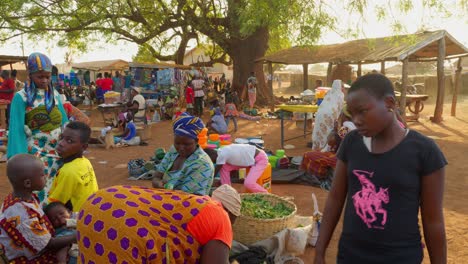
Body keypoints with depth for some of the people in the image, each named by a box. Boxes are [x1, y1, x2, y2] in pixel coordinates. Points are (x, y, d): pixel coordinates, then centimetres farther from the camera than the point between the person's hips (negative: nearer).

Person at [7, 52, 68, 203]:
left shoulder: (55, 94, 8)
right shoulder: (21, 97, -5)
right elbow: (17, 129, -8)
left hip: (59, 151, 4)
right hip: (37, 153, -4)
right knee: (41, 192, -3)